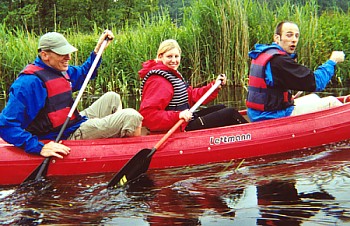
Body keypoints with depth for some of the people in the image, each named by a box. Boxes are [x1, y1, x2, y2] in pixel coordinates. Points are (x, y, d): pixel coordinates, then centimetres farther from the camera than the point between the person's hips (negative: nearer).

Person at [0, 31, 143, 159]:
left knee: (111, 98, 27)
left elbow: (83, 74, 31)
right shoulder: (30, 82, -24)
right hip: (67, 137, -11)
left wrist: (98, 50, 20)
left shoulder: (61, 71, 7)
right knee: (131, 117, -13)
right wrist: (40, 148, -37)